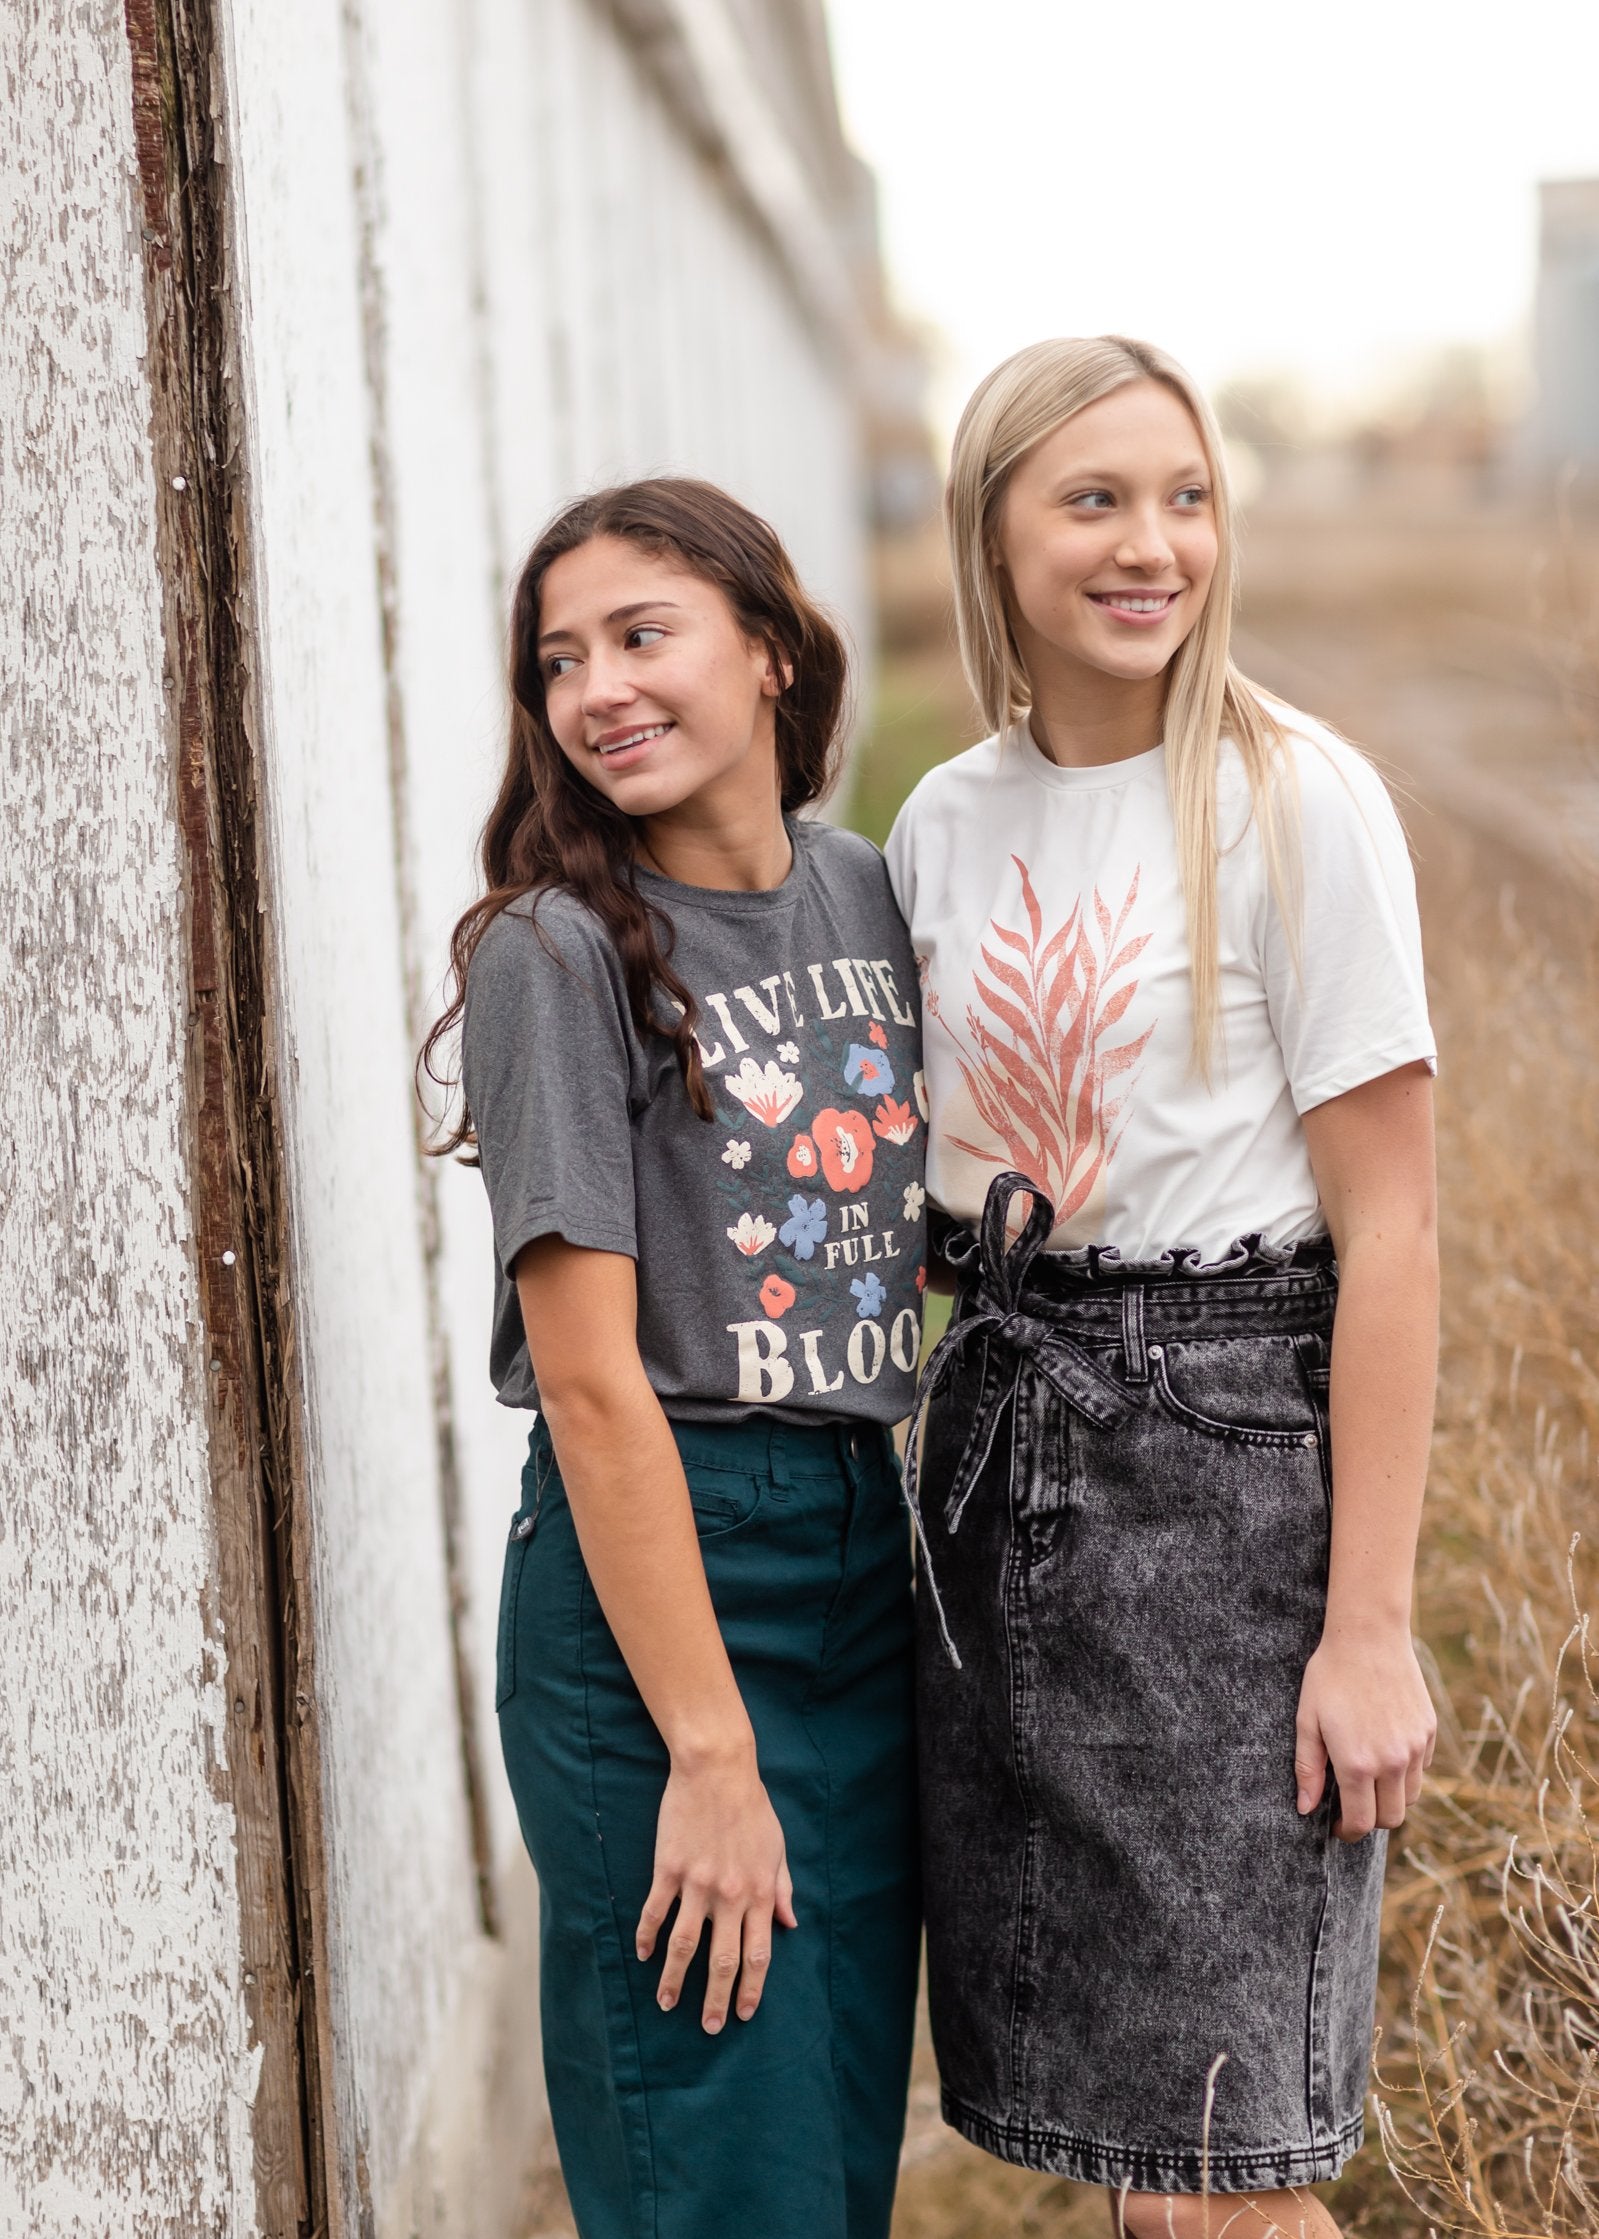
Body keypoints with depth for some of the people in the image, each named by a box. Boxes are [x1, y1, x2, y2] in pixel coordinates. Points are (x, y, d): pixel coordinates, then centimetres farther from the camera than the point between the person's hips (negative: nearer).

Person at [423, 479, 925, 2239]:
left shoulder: (864, 893, 6)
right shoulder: (558, 949, -13)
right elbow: (589, 1378, -17)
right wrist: (708, 1753, -19)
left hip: (865, 1552, 6)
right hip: (651, 1578, -6)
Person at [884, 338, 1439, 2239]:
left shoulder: (1296, 803, -9)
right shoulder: (944, 825, 8)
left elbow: (1388, 1237, -11)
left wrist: (1370, 1623, -14)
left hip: (1227, 1441, -5)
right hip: (995, 1433, 6)